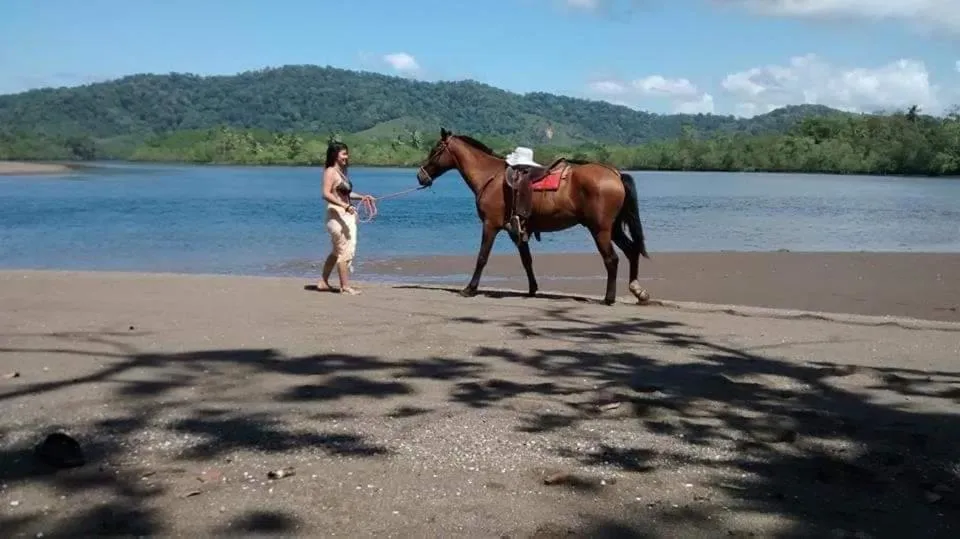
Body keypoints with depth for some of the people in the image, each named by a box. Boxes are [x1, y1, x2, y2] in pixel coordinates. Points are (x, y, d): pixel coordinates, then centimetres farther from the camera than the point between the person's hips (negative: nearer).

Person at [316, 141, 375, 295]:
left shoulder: (341, 171, 15)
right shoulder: (330, 172, -12)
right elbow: (326, 194, -22)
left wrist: (362, 197, 13)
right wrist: (345, 205, -30)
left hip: (346, 215, 10)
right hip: (337, 215, -10)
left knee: (337, 251, 17)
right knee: (345, 251, -5)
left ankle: (323, 282, 25)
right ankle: (345, 286, 1)